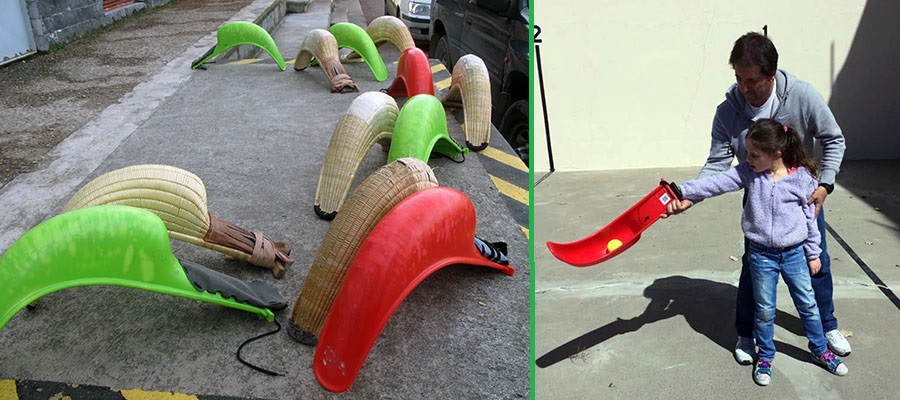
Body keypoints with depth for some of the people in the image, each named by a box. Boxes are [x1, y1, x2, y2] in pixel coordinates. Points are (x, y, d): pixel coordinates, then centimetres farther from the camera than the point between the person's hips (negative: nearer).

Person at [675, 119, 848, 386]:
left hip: (795, 253, 0)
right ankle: (765, 356, 30)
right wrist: (684, 190, -26)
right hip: (762, 255, 0)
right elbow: (716, 183, -14)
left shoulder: (803, 177, -8)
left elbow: (810, 217, 0)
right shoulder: (748, 173, -7)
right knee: (764, 310, 11)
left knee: (808, 304, 14)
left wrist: (813, 253, 5)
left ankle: (820, 350, 37)